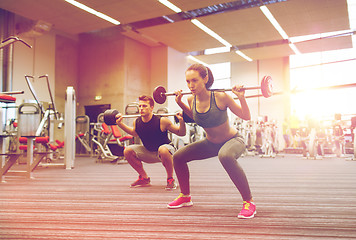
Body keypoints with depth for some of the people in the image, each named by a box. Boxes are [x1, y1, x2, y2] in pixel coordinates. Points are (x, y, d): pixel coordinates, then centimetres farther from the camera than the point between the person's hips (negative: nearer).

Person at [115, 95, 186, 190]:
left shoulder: (162, 121, -24)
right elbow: (135, 133, 15)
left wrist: (181, 121, -36)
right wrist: (120, 123, 6)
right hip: (149, 153, 6)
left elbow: (181, 133, -18)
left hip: (166, 150, -6)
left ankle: (170, 179, -15)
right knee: (127, 151, -8)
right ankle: (144, 178, 10)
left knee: (162, 150, -40)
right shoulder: (136, 122, -10)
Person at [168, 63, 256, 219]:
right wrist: (180, 103, 4)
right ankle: (185, 197, 22)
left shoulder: (220, 97, -27)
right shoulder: (191, 100, -11)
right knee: (178, 157, 0)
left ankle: (249, 202, -26)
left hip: (233, 141, -6)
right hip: (210, 143, 6)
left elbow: (246, 117, -17)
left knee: (225, 156, -41)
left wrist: (241, 97, -31)